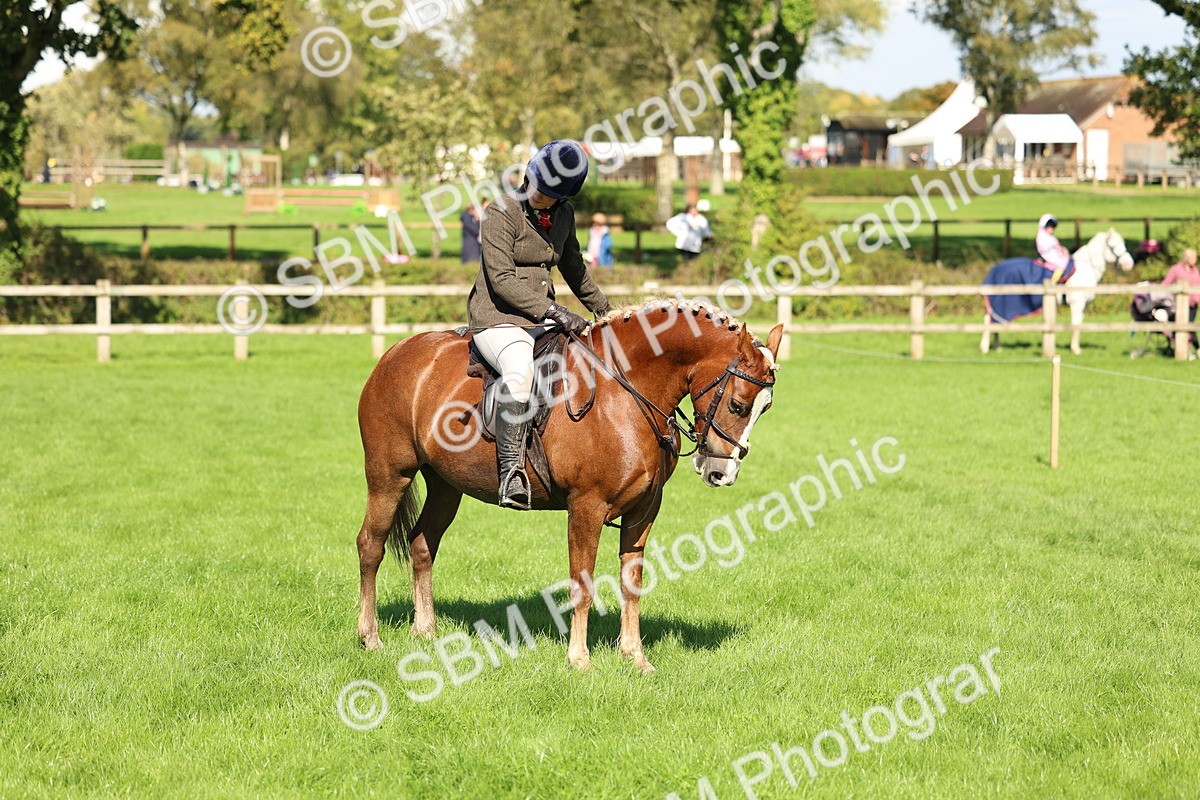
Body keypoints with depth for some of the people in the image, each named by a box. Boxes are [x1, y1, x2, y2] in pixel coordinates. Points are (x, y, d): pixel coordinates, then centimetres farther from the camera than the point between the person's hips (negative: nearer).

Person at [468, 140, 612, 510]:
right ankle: (511, 471, -34)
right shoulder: (503, 211, -10)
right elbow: (502, 279, -17)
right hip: (498, 319, -7)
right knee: (520, 372, -37)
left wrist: (604, 310, 34)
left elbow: (575, 271, 27)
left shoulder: (565, 215, 10)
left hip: (543, 320, 7)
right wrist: (553, 310, -24)